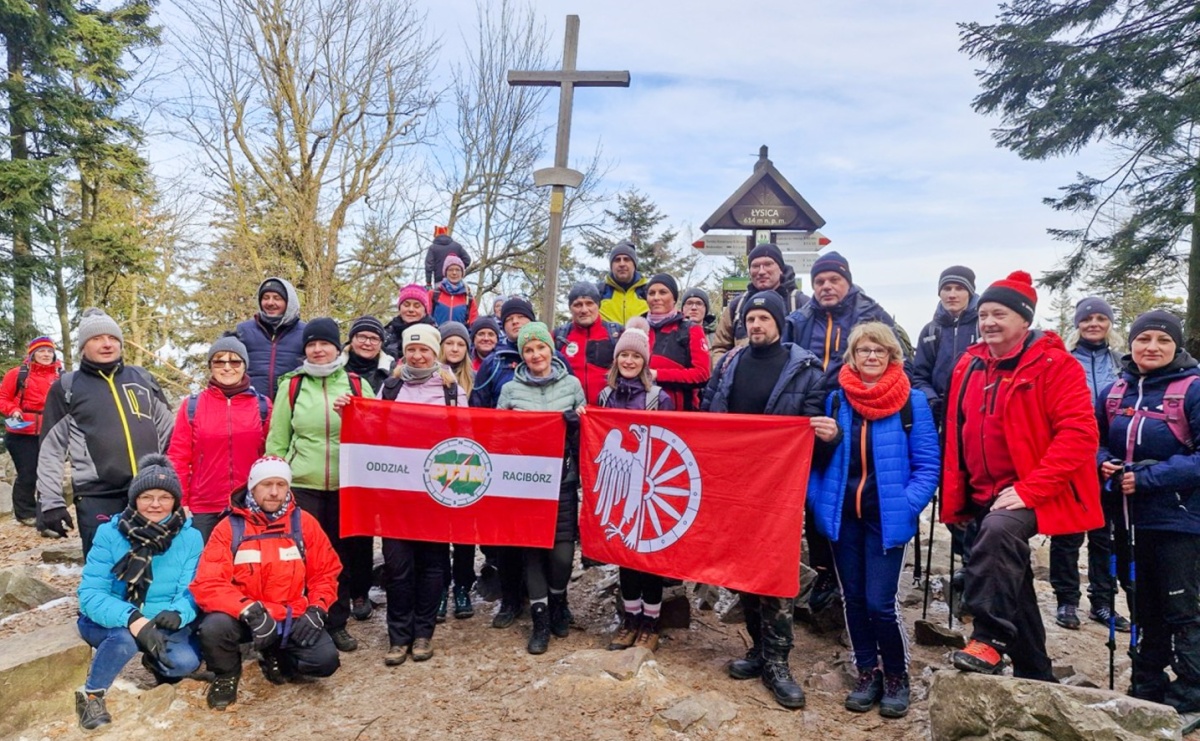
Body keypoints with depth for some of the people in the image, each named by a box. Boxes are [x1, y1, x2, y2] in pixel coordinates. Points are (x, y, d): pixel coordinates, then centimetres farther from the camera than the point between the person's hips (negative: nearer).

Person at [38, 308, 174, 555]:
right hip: (97, 498, -2)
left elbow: (168, 433, 15)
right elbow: (51, 449, 3)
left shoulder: (143, 378, 12)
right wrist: (50, 502, -3)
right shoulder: (66, 388, 4)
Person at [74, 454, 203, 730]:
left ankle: (155, 662, 13)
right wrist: (132, 619, -39)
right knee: (126, 638, -36)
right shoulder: (109, 534, -16)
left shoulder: (190, 537, -11)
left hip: (162, 623, 2)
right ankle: (91, 694, -6)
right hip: (108, 623, -2)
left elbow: (192, 592, -14)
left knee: (186, 661, -25)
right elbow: (90, 594, -22)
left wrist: (178, 613, -39)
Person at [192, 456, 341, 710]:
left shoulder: (304, 523, -2)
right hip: (243, 618, -2)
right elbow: (208, 585, -16)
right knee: (213, 628, -33)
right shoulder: (229, 527, -9)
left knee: (325, 660, -18)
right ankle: (226, 673, 3)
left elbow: (326, 572, 5)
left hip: (293, 618, 2)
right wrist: (250, 610, -28)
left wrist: (316, 610, -10)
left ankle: (276, 658, 17)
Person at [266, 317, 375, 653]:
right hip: (302, 485, -1)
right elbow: (277, 439, 6)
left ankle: (337, 623, 23)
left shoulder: (357, 385, 4)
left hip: (346, 485, 1)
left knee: (343, 553, 9)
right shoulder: (292, 385, 4)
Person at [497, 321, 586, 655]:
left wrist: (578, 424, -8)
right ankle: (540, 618, 17)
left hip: (563, 481, 0)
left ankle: (557, 603, 25)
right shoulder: (511, 389, 5)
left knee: (562, 551, -4)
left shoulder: (572, 384, 5)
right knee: (532, 548, 3)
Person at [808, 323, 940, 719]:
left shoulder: (912, 401, -5)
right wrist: (819, 501, -2)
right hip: (843, 515, 3)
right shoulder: (836, 399, 3)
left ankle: (897, 676, 21)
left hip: (886, 517, -3)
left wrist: (906, 507, -14)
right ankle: (867, 673, 30)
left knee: (880, 602, -4)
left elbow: (927, 465, -4)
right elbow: (819, 456, 8)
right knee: (853, 598, 12)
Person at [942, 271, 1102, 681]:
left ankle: (989, 638, -25)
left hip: (1035, 494, -7)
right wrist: (955, 501, 9)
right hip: (986, 497, 7)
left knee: (998, 531, -36)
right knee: (1008, 579, 15)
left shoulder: (1055, 364, -9)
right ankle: (1033, 673, 32)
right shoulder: (969, 366, 8)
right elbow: (955, 436, 12)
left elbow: (1079, 434, -18)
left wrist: (1029, 490, -24)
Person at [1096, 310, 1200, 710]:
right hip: (1130, 518, 5)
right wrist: (1104, 463, -5)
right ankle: (1147, 684, 31)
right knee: (1144, 607, 17)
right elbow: (1095, 441, 16)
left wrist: (1147, 478, -21)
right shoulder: (1113, 392, 5)